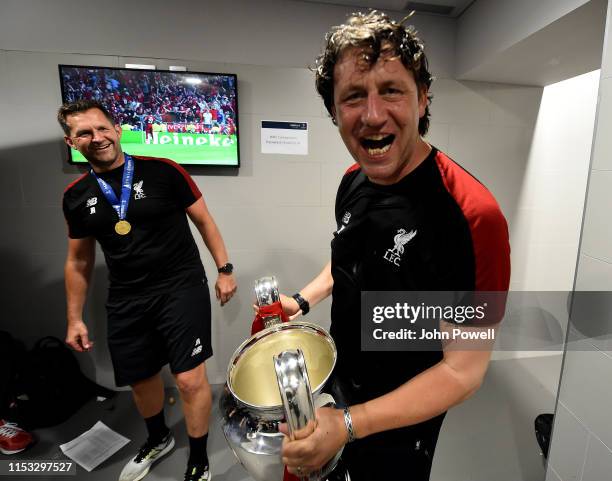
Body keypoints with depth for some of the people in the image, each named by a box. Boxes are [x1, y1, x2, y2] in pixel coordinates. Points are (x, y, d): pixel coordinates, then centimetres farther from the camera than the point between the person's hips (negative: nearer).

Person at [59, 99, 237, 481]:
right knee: (140, 379, 18)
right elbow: (79, 261, 13)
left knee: (190, 379, -5)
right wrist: (74, 318, 13)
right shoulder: (76, 196, 5)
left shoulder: (163, 172, -8)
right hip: (127, 300, 5)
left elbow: (204, 220, -1)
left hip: (182, 287, -4)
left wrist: (225, 269, -4)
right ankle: (158, 440, 50)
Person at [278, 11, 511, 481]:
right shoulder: (353, 181, -9)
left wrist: (348, 424, -29)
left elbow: (464, 370, -25)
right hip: (338, 384, 6)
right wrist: (302, 300, -3)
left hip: (402, 419, -5)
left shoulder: (472, 214, -31)